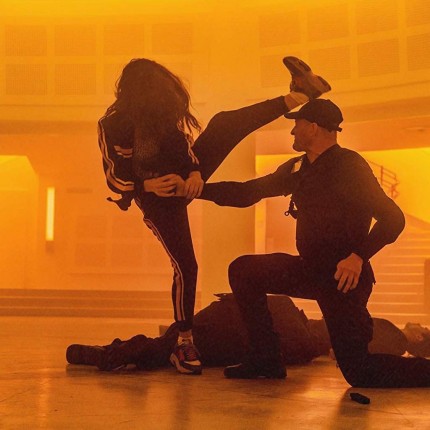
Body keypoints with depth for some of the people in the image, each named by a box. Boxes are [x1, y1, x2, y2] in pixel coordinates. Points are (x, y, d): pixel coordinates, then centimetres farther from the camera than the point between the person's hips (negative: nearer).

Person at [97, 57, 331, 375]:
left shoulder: (168, 110, -10)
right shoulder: (113, 125, -21)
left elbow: (185, 143, 0)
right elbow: (116, 177, -15)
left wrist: (196, 172, -19)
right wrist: (148, 186, -32)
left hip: (184, 180, 5)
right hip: (158, 199, -4)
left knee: (222, 124, -14)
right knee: (185, 267, -9)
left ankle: (300, 95, -17)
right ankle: (185, 343, 7)